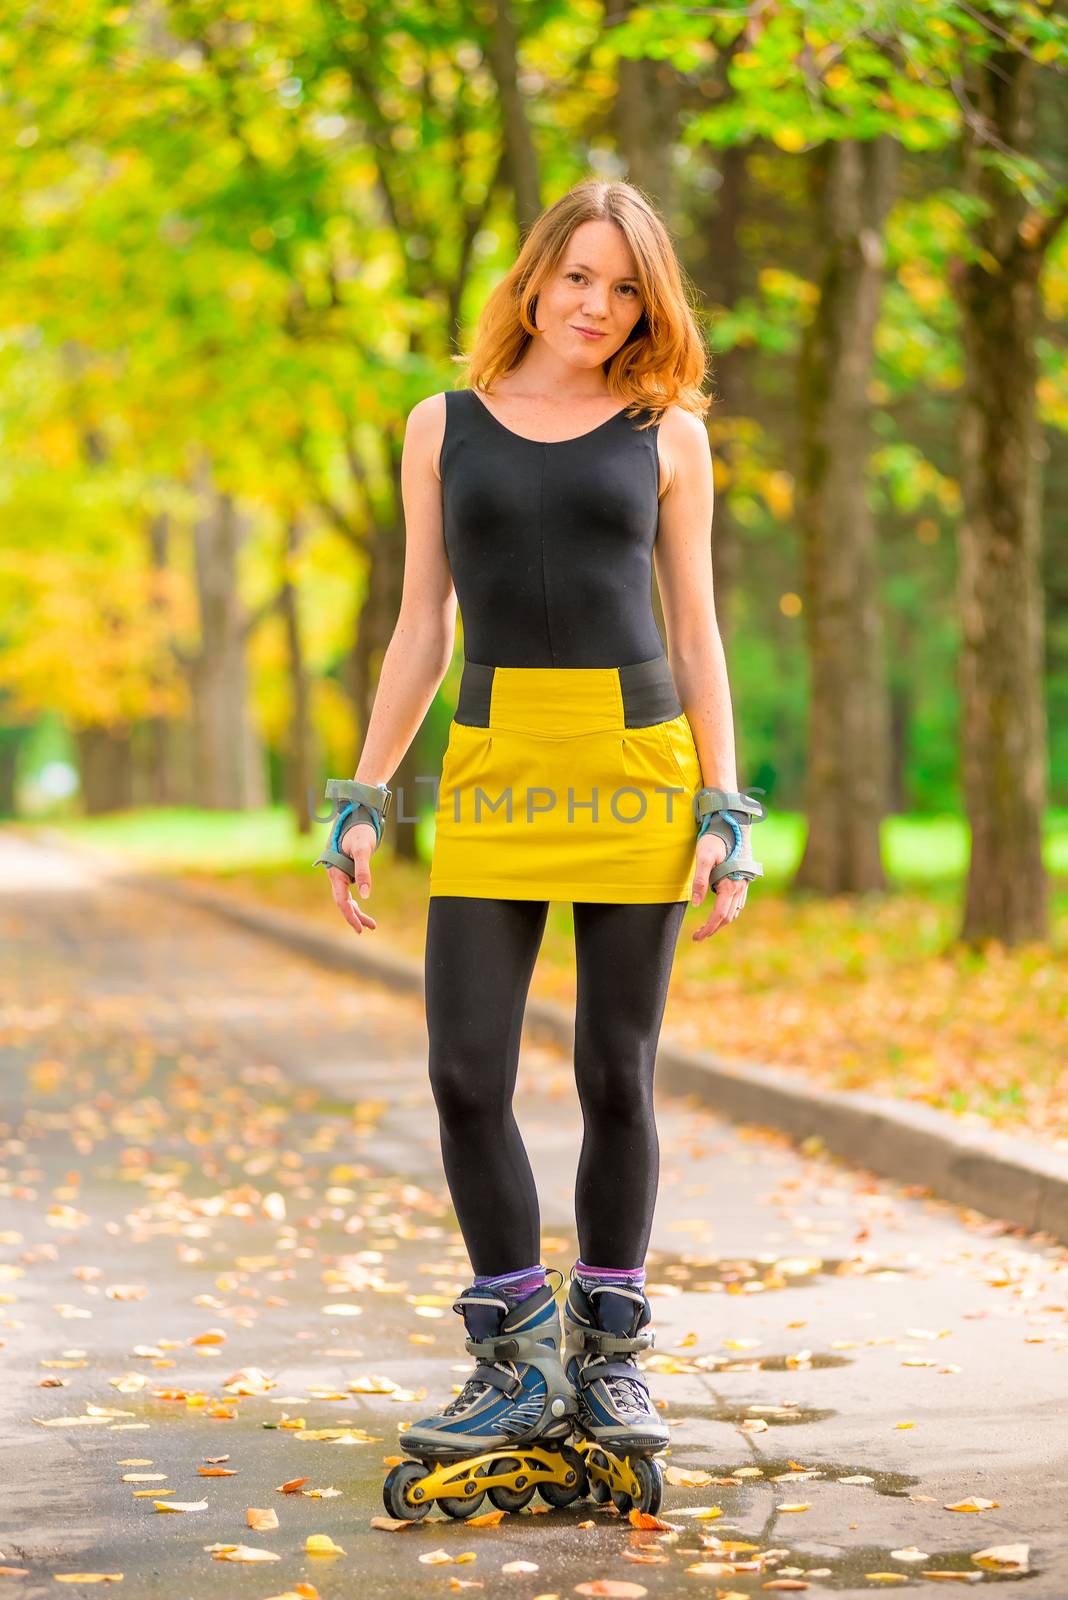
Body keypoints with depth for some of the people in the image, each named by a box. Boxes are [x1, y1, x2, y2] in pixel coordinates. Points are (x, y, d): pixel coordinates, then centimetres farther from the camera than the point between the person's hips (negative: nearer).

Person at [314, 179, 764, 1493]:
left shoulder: (666, 434, 8)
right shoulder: (443, 428, 11)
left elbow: (695, 629, 8)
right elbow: (420, 632, 11)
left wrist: (724, 810, 0)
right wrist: (362, 802, 5)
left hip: (638, 762, -1)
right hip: (493, 769, 1)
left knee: (616, 1075, 2)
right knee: (467, 1073, -6)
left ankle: (608, 1358, 17)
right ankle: (517, 1365, 9)